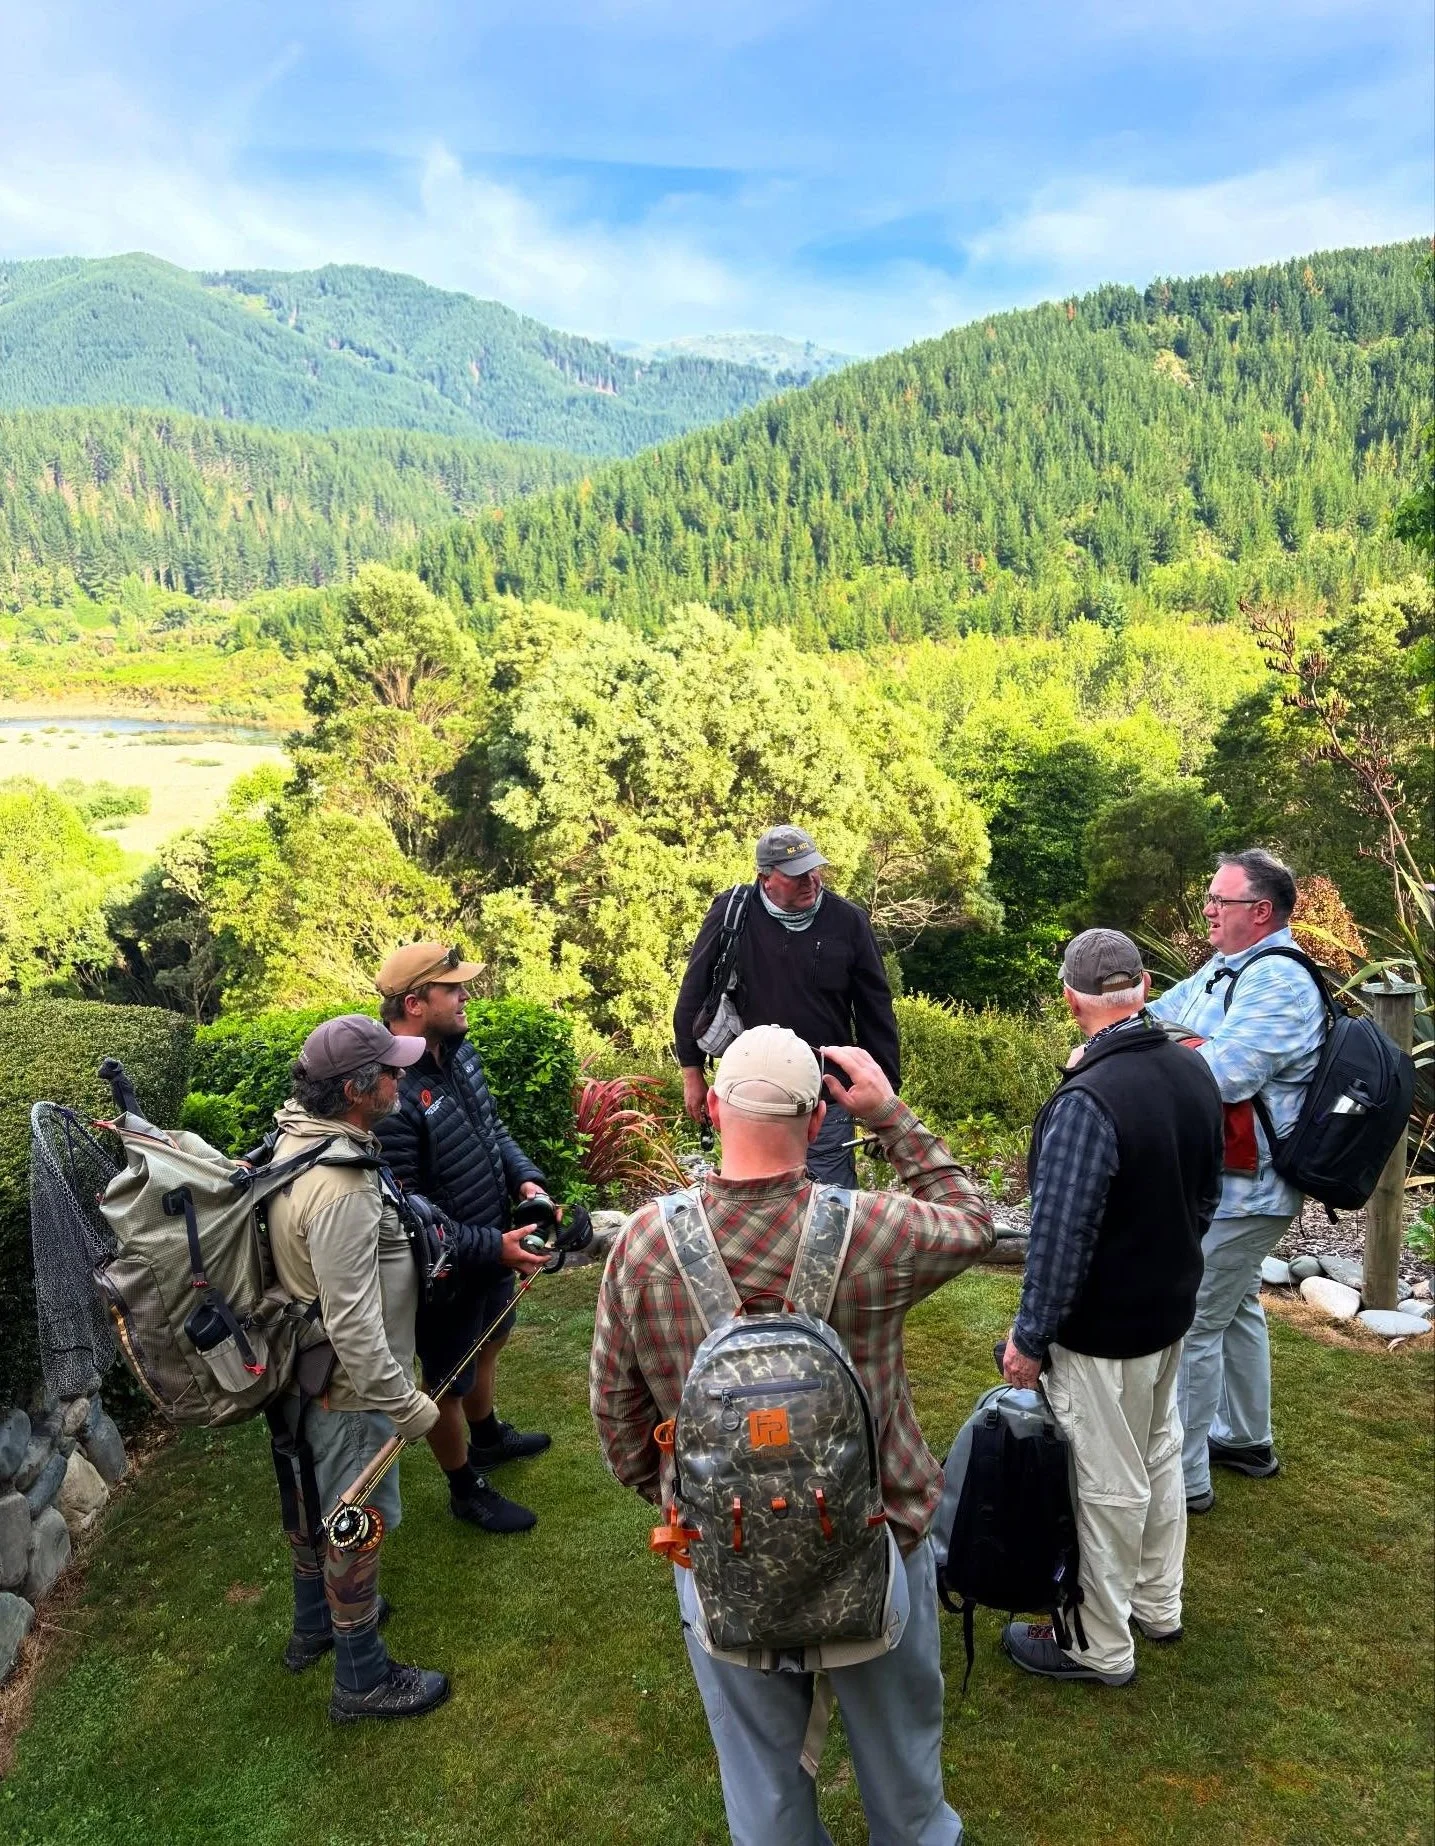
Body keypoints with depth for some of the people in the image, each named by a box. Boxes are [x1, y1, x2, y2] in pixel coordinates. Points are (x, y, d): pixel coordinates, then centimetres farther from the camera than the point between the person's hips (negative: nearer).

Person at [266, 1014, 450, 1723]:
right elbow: (354, 1328, -32)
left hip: (304, 1373, 9)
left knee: (315, 1502, 27)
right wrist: (407, 1404, -22)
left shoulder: (295, 1140, -5)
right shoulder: (342, 1191, -35)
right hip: (349, 1390, -9)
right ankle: (362, 1680, 30)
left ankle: (314, 1623, 50)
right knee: (359, 1525, 10)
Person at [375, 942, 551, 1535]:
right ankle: (467, 1490, 40)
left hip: (491, 1246, 8)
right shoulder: (391, 1095, -33)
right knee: (449, 1380, 16)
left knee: (487, 1343, 31)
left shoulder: (458, 1050, -6)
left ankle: (487, 1436, 58)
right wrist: (493, 1247, -28)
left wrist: (525, 1178, -7)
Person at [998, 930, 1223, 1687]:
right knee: (1159, 1456, 24)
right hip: (1172, 1310, 8)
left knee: (1110, 1484, 8)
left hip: (1103, 1330, -8)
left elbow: (1059, 1237, -27)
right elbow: (1207, 1191, 9)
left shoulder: (1087, 1102, -31)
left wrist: (1030, 1337, -15)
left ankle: (1101, 1647, 28)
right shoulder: (1194, 1072, -5)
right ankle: (1158, 1604, 44)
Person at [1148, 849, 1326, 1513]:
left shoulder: (1278, 983, -23)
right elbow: (1157, 1017, 14)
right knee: (1234, 1307, 23)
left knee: (1188, 1326, -2)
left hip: (1239, 1191, -10)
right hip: (1231, 1184, 10)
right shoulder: (1225, 969, 9)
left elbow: (1223, 1075, -33)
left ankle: (1183, 1477, 11)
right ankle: (1246, 1440, 41)